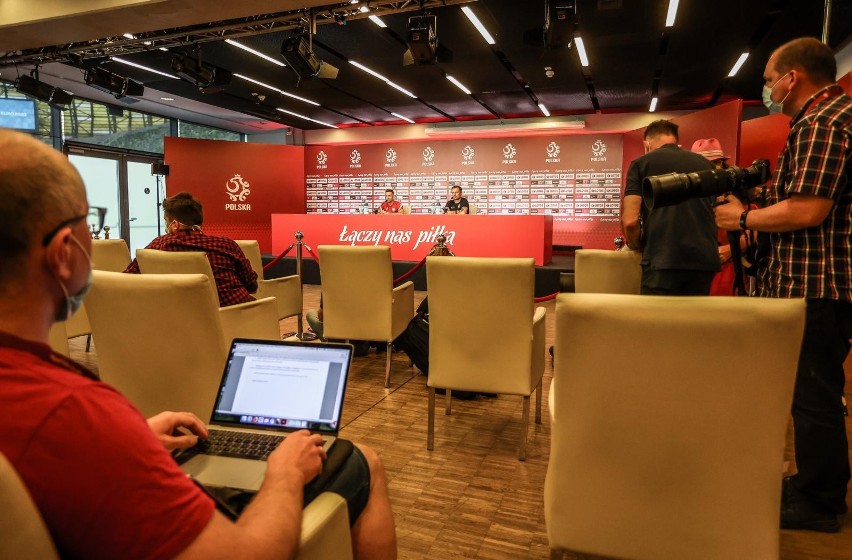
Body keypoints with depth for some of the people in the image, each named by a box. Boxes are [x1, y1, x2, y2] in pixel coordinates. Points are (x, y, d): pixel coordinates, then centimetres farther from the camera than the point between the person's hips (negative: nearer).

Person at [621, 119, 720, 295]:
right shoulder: (706, 164, 18)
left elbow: (630, 221, -4)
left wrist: (638, 247, 14)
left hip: (663, 260, -4)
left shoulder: (641, 163, 7)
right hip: (705, 260, 4)